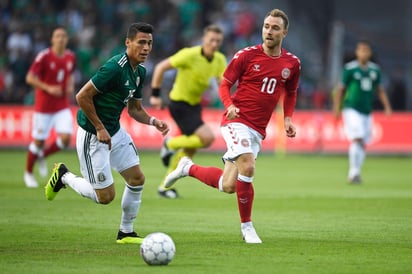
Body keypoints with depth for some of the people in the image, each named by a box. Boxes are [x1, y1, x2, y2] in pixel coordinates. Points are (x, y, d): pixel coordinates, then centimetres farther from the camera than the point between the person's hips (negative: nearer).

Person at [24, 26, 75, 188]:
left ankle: (42, 156, 18)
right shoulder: (44, 56, -13)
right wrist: (48, 88, -23)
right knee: (38, 141, 1)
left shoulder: (70, 57, 3)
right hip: (44, 106, -4)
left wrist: (70, 87, 1)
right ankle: (29, 173, 23)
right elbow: (30, 78, -13)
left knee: (65, 138, -12)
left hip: (62, 106, 4)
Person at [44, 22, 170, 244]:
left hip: (115, 132, 9)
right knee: (105, 196, -4)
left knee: (137, 178, 5)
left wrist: (153, 121, -3)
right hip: (92, 136, -9)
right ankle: (64, 176, 20)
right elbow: (82, 96, -24)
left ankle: (126, 232, 20)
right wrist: (100, 128, -20)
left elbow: (134, 109, 15)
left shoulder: (140, 72, 5)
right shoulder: (115, 68, -25)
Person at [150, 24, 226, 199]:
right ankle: (171, 144, 3)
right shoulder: (190, 55, -19)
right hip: (179, 104, -8)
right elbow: (160, 67, -13)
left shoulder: (220, 60, 0)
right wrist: (155, 95, -13)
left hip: (195, 104, 8)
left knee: (190, 150, 10)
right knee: (207, 138, -21)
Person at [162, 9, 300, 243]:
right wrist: (230, 105, -18)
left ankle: (188, 168, 30)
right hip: (237, 120, -5)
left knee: (228, 186, 2)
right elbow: (225, 85, 2)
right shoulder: (246, 55, -6)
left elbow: (291, 93, 23)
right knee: (247, 166, -26)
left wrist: (288, 118, 6)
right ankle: (247, 226, -8)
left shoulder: (292, 63, 6)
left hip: (258, 129, 5)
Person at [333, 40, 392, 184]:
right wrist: (337, 108, -5)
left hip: (367, 111, 5)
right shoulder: (350, 68, -5)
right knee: (357, 139, -17)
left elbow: (380, 89, 16)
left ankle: (354, 174, 16)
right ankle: (354, 172, -15)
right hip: (352, 110, -5)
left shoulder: (375, 69, 9)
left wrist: (387, 107, 6)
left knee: (363, 144, 6)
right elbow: (340, 89, -1)